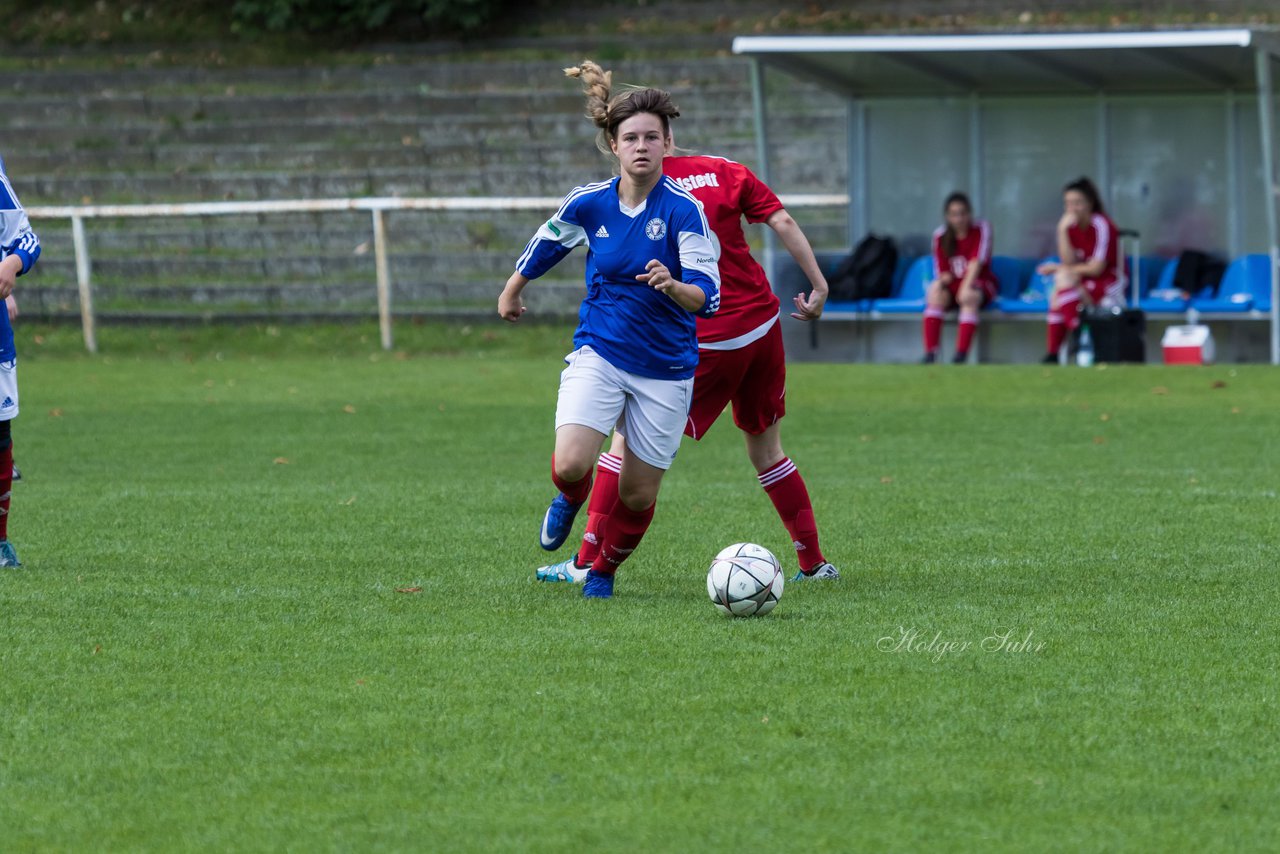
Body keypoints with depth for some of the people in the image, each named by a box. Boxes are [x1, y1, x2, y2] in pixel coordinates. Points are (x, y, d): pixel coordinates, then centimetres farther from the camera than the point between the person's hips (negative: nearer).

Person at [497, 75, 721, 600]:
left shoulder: (683, 210, -13)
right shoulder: (588, 204, -3)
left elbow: (707, 295, -20)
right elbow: (545, 246, 18)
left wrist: (674, 286, -41)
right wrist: (511, 293, 32)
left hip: (666, 368, -1)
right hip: (599, 354, 1)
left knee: (639, 493, 4)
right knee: (570, 464, -21)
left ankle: (604, 570, 33)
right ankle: (571, 499, 17)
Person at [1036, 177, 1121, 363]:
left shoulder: (1101, 225, -14)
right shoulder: (1072, 225, 3)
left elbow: (1096, 268, -17)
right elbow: (1070, 263, -7)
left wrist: (1058, 268, -10)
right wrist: (1062, 231, -17)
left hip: (1109, 286, -6)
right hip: (1085, 284, 6)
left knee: (1064, 281, -27)